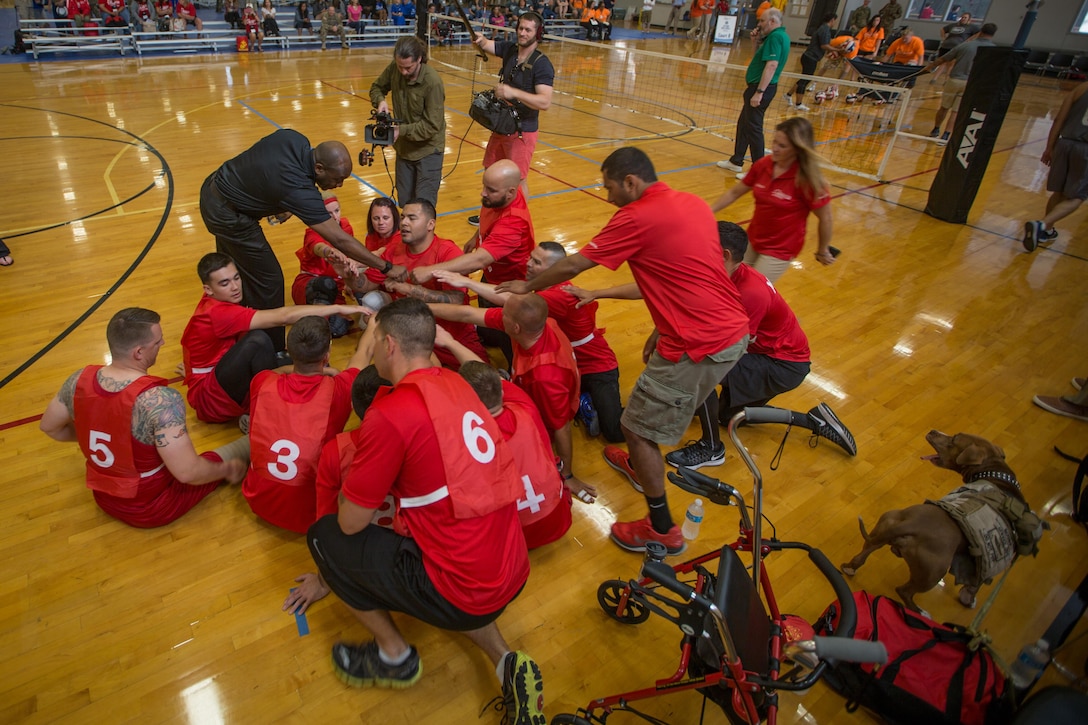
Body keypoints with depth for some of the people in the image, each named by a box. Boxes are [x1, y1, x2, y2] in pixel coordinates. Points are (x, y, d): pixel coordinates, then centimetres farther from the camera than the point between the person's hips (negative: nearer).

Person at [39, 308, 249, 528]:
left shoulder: (80, 380, -13)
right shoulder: (161, 400, -33)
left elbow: (49, 427, 6)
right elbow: (188, 472, -32)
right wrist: (227, 470, -13)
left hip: (105, 498, 6)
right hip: (152, 508, -6)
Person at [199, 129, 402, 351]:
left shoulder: (295, 139, -13)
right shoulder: (299, 189, -34)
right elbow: (340, 240, -33)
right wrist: (387, 267, -28)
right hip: (228, 215, -9)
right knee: (268, 281, -1)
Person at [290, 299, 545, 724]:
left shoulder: (390, 415, -19)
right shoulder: (457, 385, 6)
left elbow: (351, 523, -9)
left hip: (464, 596, -7)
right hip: (514, 575, 7)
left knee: (323, 536, 8)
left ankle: (394, 656, 23)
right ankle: (504, 661, 19)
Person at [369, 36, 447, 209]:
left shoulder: (433, 82, -24)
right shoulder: (394, 69, -8)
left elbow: (432, 126, -22)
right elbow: (376, 87, 10)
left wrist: (402, 130, -31)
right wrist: (380, 101, -12)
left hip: (427, 150, -6)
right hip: (404, 148, 6)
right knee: (404, 203, 14)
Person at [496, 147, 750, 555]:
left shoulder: (638, 218, -14)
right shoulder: (693, 204, 11)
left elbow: (572, 266, -6)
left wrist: (526, 287, 10)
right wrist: (662, 330, 21)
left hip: (699, 345, -10)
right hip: (734, 332, 10)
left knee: (637, 428, 5)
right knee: (659, 407, 30)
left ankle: (662, 529, 18)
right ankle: (640, 464, 53)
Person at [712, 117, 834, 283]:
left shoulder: (806, 180, -23)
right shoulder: (763, 165, -9)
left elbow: (825, 218, -12)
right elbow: (734, 192, 5)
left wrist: (822, 251, -1)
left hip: (779, 251, -6)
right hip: (752, 241, 6)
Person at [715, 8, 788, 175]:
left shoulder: (776, 36, -15)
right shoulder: (778, 36, 16)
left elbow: (771, 65, -25)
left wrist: (759, 92, -29)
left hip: (762, 87, -11)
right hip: (757, 86, 11)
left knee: (753, 127, -7)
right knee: (743, 123, 18)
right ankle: (736, 161, 29)